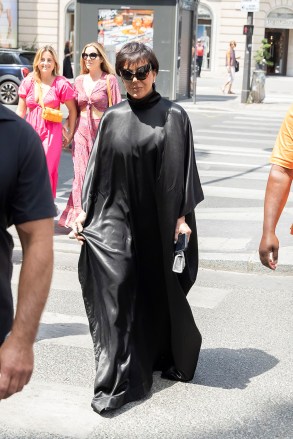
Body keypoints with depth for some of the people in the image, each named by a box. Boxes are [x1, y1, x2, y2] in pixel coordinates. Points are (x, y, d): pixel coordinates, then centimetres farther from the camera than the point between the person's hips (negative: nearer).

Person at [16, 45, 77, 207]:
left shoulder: (61, 84, -5)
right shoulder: (28, 82, 5)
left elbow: (72, 110, 3)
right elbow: (21, 110, 10)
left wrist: (70, 133, 3)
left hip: (52, 132, -3)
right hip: (31, 131, 3)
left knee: (47, 171, -4)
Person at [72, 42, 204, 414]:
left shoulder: (173, 116, -2)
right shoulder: (112, 118, 7)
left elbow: (182, 170, -4)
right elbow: (97, 168, 10)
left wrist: (182, 216, -9)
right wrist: (84, 212, 6)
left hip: (158, 222, -2)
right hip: (116, 219, 2)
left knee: (160, 292, 11)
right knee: (118, 297, -4)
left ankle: (173, 357, 37)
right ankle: (117, 382, 1)